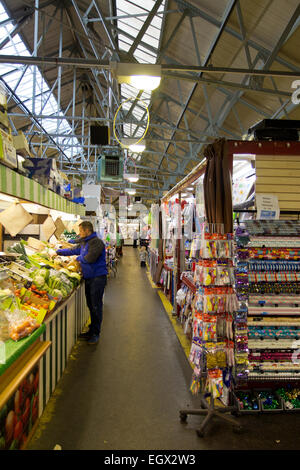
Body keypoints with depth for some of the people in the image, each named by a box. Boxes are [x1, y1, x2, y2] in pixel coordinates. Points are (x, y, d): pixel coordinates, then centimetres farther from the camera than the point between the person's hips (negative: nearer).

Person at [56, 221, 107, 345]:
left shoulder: (96, 242, -16)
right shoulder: (83, 243, 14)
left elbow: (90, 258, -24)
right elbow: (73, 250, 25)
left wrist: (78, 258, -6)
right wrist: (58, 252, 23)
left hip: (97, 278, -9)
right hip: (88, 278, 9)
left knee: (96, 306, -3)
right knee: (91, 305, 15)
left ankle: (95, 333, 7)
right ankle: (91, 330, 26)